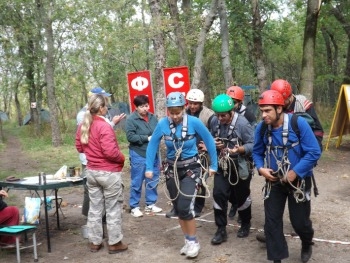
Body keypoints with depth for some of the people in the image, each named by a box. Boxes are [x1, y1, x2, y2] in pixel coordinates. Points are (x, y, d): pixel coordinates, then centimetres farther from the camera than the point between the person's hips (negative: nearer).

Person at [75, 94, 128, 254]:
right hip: (109, 173, -7)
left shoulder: (83, 125, 3)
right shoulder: (104, 126, -21)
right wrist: (122, 158, -8)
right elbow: (110, 151, -25)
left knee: (95, 208, 15)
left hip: (91, 171, 7)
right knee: (113, 209, 6)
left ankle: (94, 242, 24)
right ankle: (114, 243, 16)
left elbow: (79, 147, 14)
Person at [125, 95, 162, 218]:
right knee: (137, 182, 3)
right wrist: (147, 138, -20)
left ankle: (151, 204, 29)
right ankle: (134, 207, 15)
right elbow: (130, 136, -18)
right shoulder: (131, 119, -10)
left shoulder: (152, 117, 7)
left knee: (153, 181, 14)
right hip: (138, 156, -6)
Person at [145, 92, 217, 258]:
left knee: (185, 207, -14)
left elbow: (209, 142, -6)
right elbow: (152, 145, -2)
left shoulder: (194, 122, -17)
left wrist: (213, 165, -1)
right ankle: (188, 241, 28)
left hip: (191, 169, -3)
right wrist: (149, 168, -4)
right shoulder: (162, 124, -12)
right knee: (178, 208, 10)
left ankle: (193, 241, 7)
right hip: (172, 169, 3)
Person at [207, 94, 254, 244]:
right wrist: (213, 144, -10)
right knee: (219, 195, -3)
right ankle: (221, 230, 7)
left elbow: (252, 144, -20)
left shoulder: (242, 123, -19)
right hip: (221, 166, 4)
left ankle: (245, 225, 36)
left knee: (242, 197, 12)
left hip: (240, 167, -4)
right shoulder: (215, 123, 0)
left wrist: (239, 149, -38)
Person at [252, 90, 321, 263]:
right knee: (271, 221, 2)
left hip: (299, 180, -3)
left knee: (299, 221, 9)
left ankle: (307, 244, 44)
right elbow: (257, 152, 7)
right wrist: (261, 168, -12)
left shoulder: (299, 123, -21)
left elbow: (314, 152, -19)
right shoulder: (261, 128, -9)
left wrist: (295, 172, -22)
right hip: (273, 181, 3)